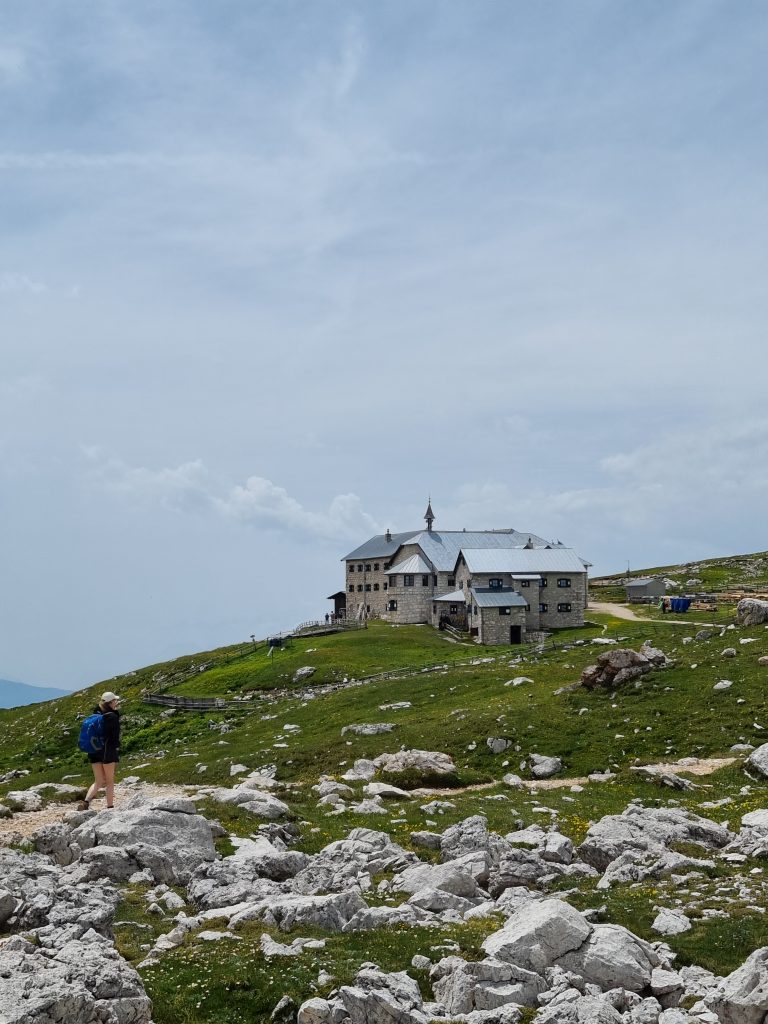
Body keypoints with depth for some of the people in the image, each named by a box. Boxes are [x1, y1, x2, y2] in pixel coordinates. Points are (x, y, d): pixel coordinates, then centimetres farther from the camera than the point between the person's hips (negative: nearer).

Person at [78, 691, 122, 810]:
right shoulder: (112, 716, -11)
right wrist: (117, 752, -6)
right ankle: (110, 807, 12)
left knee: (98, 781, 11)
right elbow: (115, 735, -12)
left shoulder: (95, 714, 9)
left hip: (94, 752, 6)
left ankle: (86, 801, -8)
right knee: (110, 780, 7)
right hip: (108, 751, -6)